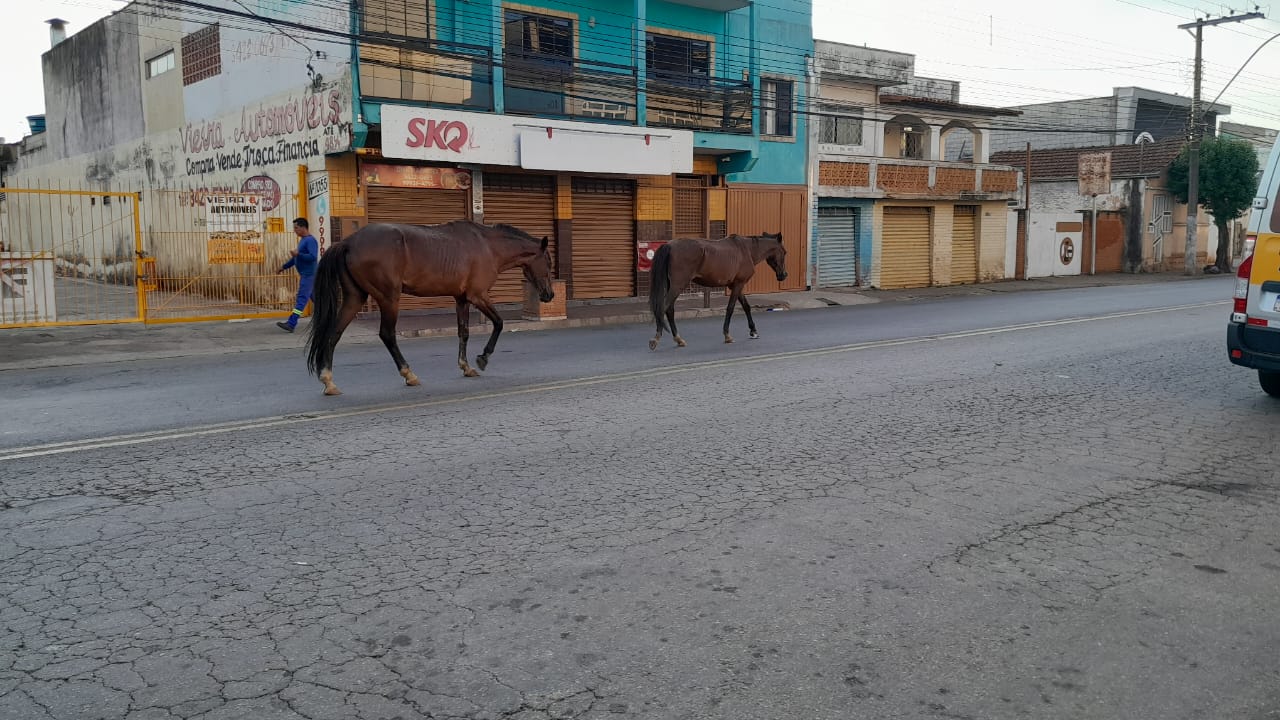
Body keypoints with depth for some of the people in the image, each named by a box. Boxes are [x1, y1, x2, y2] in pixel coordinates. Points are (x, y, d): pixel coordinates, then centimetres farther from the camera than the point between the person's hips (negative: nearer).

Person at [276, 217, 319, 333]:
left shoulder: (310, 240, -13)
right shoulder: (302, 240, 18)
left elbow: (313, 257, -25)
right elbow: (296, 258, 27)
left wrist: (298, 254, -25)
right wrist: (284, 267, 26)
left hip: (309, 275, -10)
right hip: (305, 275, 10)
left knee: (302, 298, -12)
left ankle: (291, 324, -17)